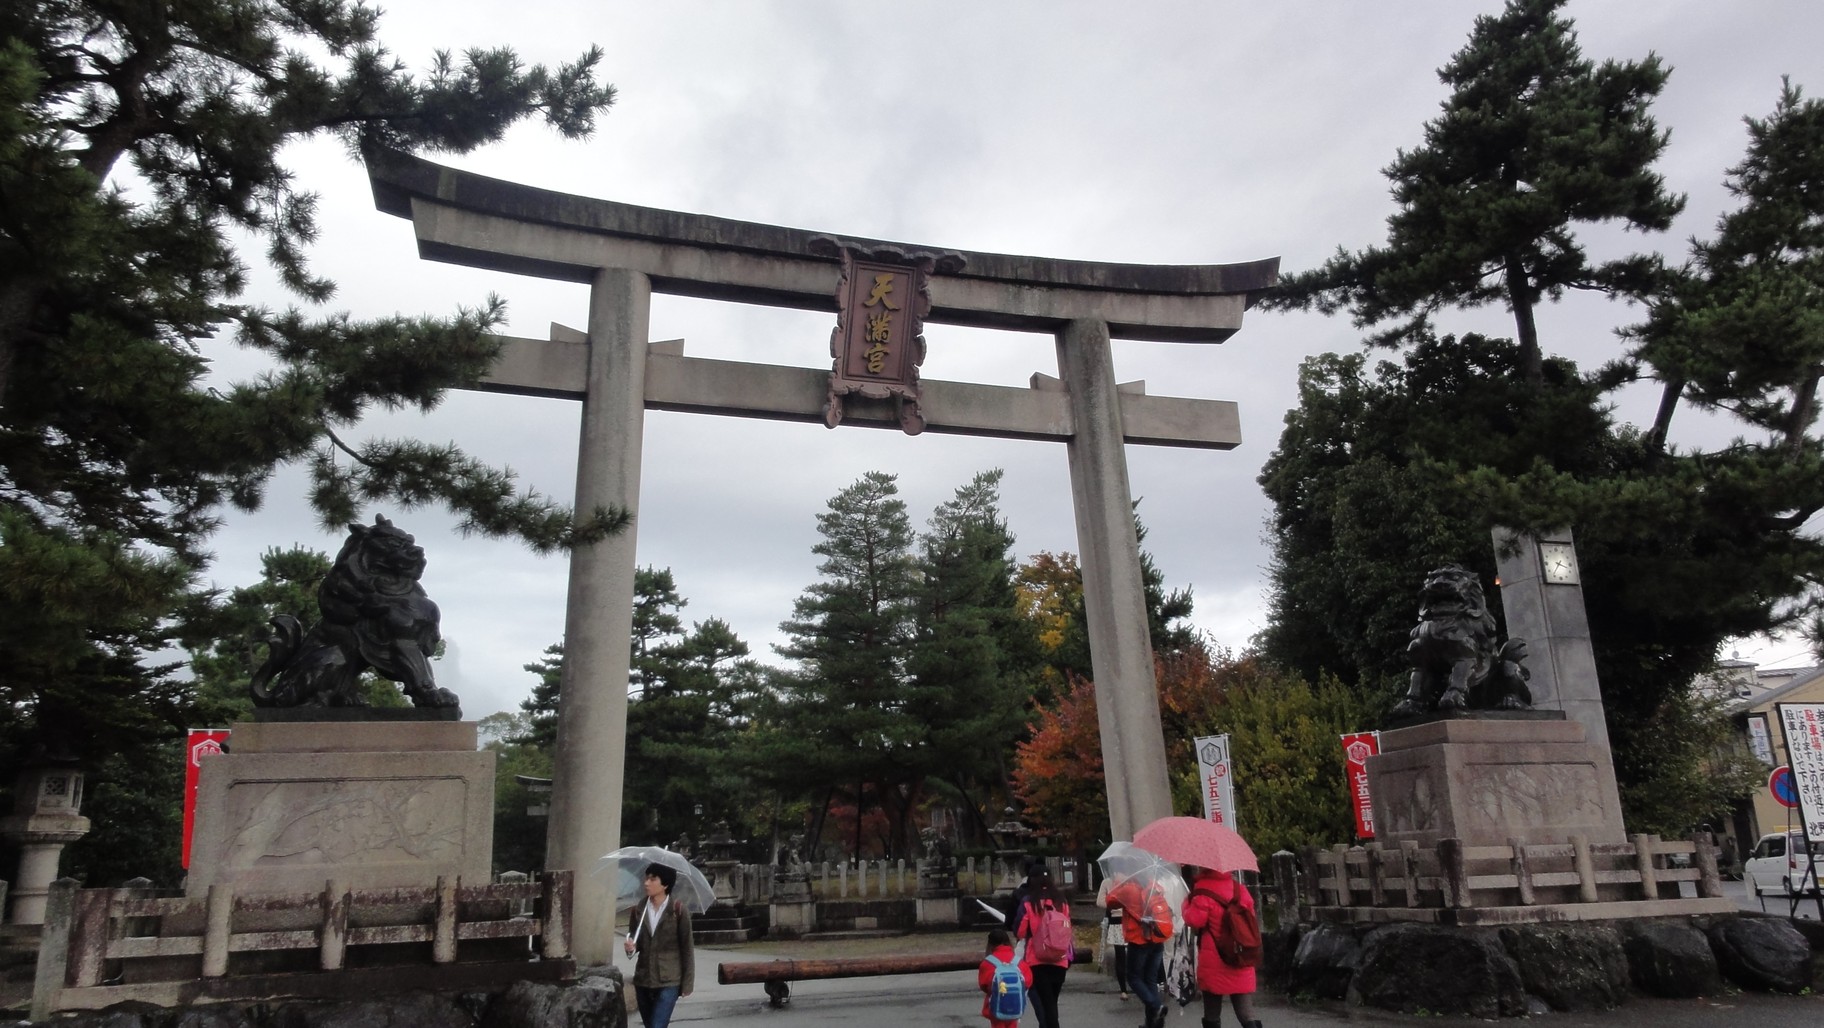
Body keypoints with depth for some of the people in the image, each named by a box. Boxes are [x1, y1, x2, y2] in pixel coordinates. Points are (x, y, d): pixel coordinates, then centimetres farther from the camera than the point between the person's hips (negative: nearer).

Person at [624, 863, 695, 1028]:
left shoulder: (678, 911, -9)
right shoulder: (638, 910, 2)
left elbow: (686, 948, -4)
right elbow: (633, 941, 11)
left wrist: (687, 983, -4)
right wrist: (631, 947, -14)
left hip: (669, 982, -5)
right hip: (643, 980, 5)